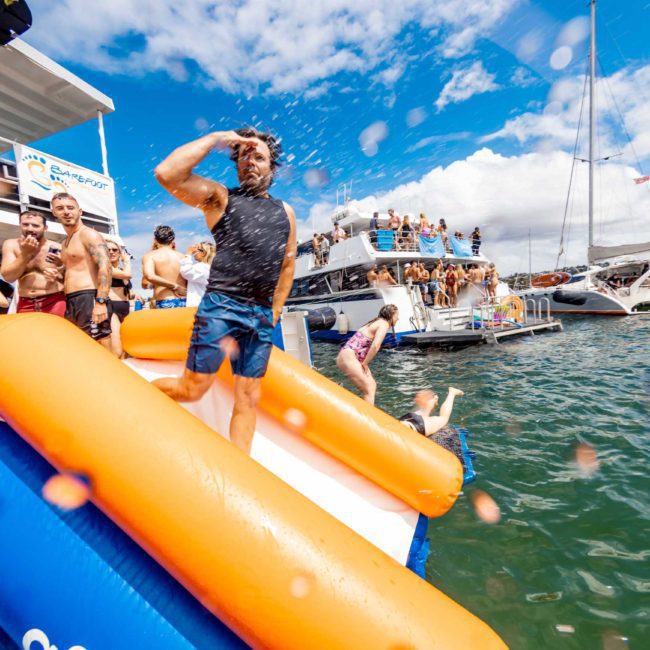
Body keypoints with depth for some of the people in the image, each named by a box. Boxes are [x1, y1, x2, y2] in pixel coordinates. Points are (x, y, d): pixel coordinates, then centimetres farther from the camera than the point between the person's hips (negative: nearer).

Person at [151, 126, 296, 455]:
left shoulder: (285, 211, 18)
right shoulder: (219, 197, 6)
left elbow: (288, 263, 19)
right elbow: (167, 174, -9)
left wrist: (275, 310, 14)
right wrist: (215, 139, -2)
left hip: (262, 314, 4)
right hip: (221, 306, -4)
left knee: (248, 397, 7)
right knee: (192, 389, -2)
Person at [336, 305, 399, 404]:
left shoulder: (378, 322, 19)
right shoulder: (384, 324, -10)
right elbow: (375, 346, -24)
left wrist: (364, 363, 9)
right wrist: (365, 363, -13)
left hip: (349, 357, 10)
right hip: (348, 358, -10)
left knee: (372, 385, 15)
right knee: (369, 389, -5)